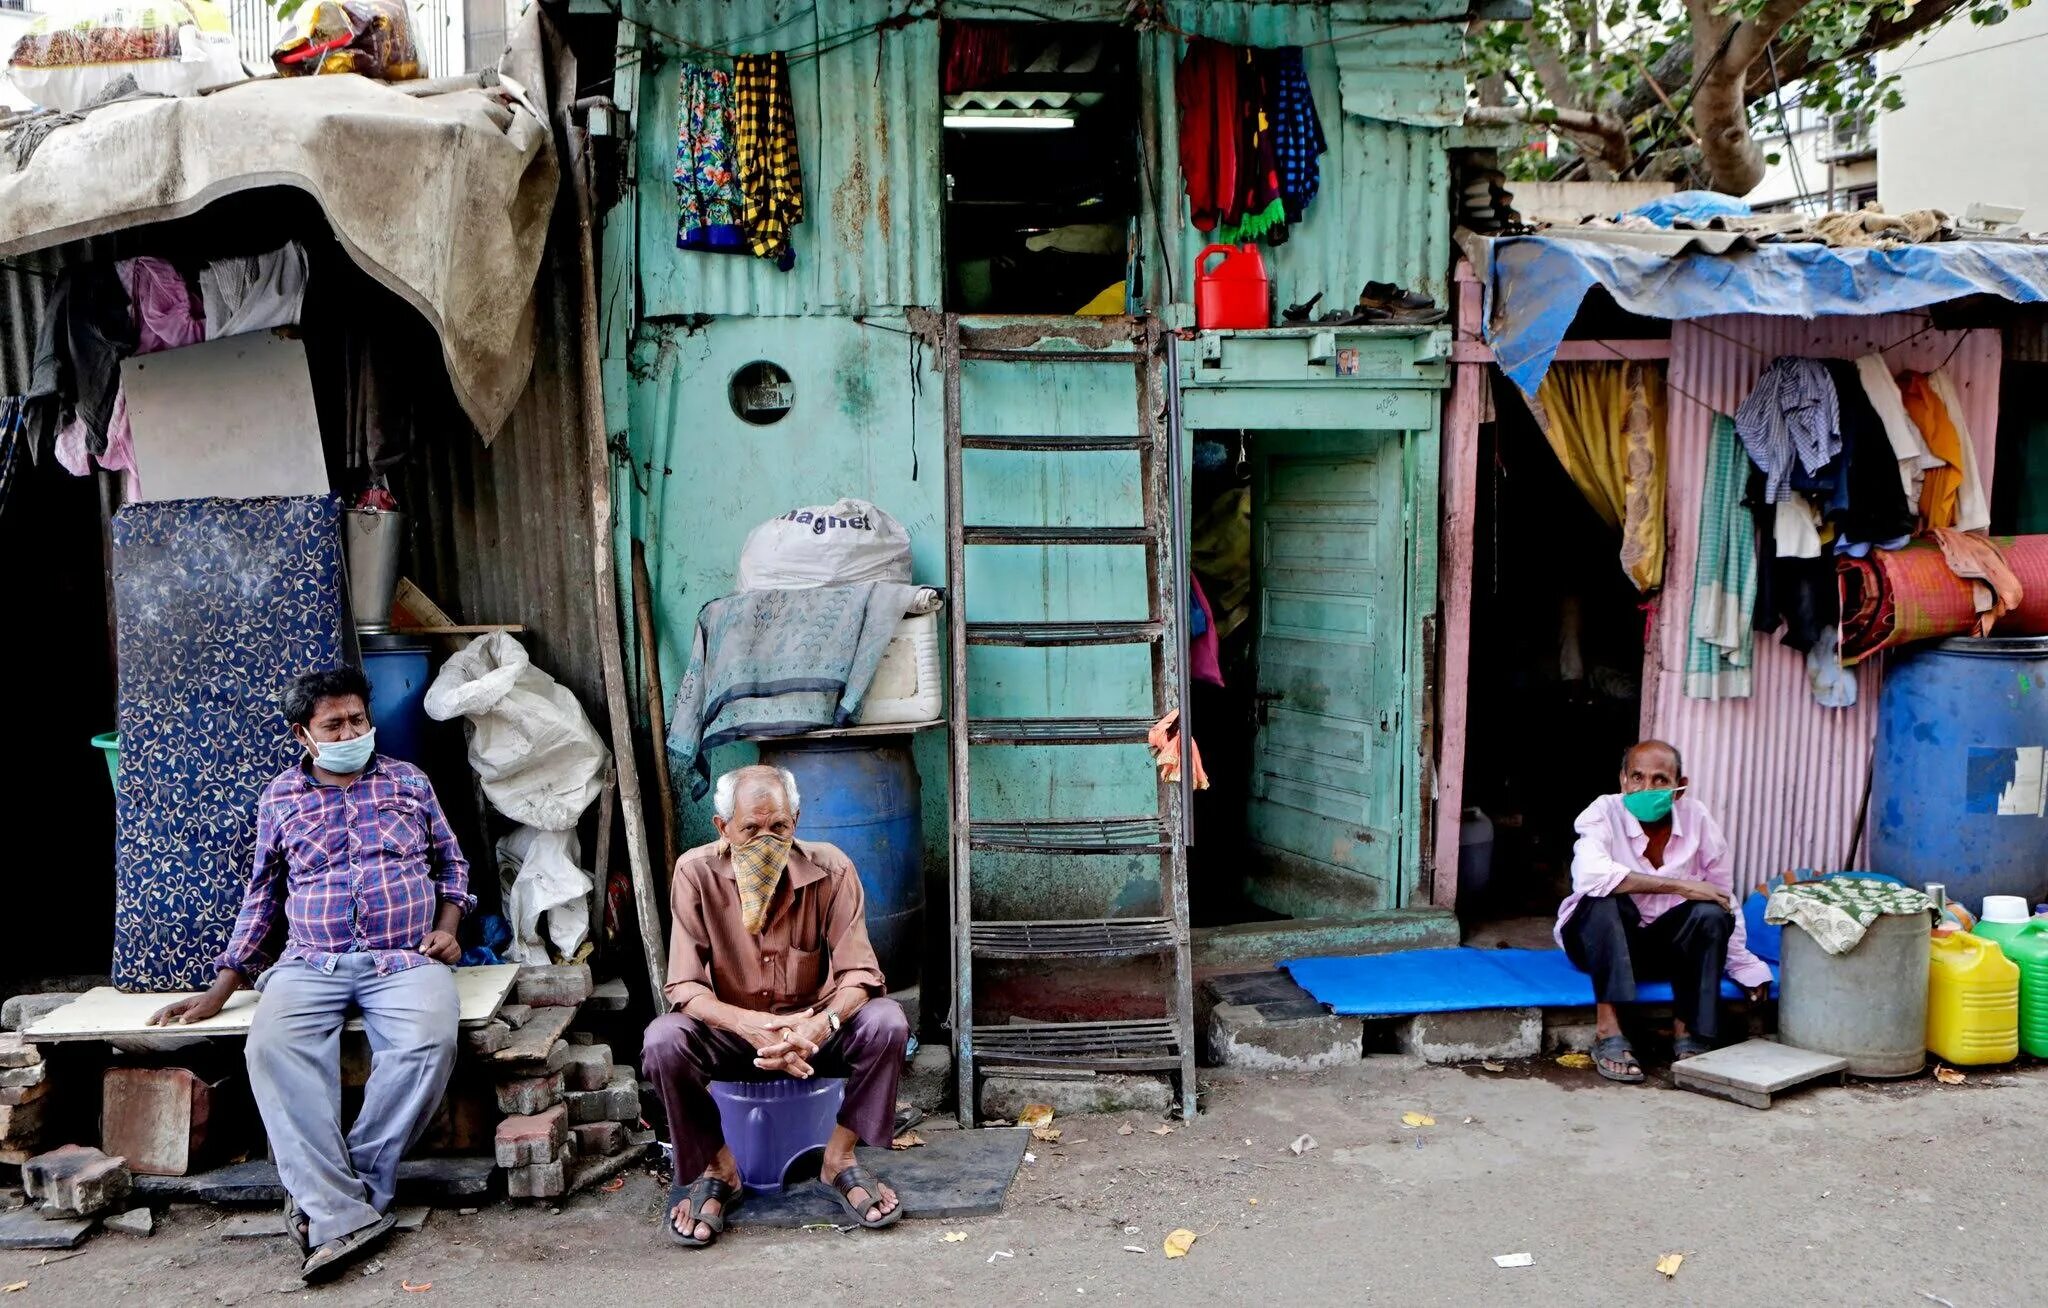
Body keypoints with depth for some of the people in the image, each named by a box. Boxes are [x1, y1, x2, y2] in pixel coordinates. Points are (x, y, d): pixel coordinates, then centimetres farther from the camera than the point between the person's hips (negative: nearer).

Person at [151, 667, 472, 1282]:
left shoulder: (409, 781, 13)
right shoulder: (280, 799, 14)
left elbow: (450, 862, 21)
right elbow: (261, 896, 19)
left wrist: (446, 926, 3)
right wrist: (219, 991, 15)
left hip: (405, 960, -1)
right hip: (310, 963, 1)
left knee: (429, 1042, -33)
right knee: (273, 1046, -32)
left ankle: (328, 1196, -22)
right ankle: (346, 1214, -35)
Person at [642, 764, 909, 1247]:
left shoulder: (830, 869, -16)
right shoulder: (696, 873, -16)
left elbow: (859, 973, -18)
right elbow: (684, 986, -19)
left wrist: (821, 1025, -40)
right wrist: (750, 1025, -39)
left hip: (813, 1027, 0)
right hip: (729, 1030, 0)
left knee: (886, 1022, -28)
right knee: (662, 1041, -29)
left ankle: (838, 1161, -7)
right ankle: (718, 1169, -5)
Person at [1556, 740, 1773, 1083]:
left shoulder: (1697, 818, -9)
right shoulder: (1604, 813, -20)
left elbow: (1725, 898, 1)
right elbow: (1590, 875, -40)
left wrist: (1745, 967, 5)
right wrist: (1678, 885, -34)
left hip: (1665, 945, 3)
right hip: (1598, 941, -3)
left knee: (1710, 914, -24)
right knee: (1604, 897, -33)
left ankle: (1688, 1034, -15)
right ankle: (1607, 1030, -32)